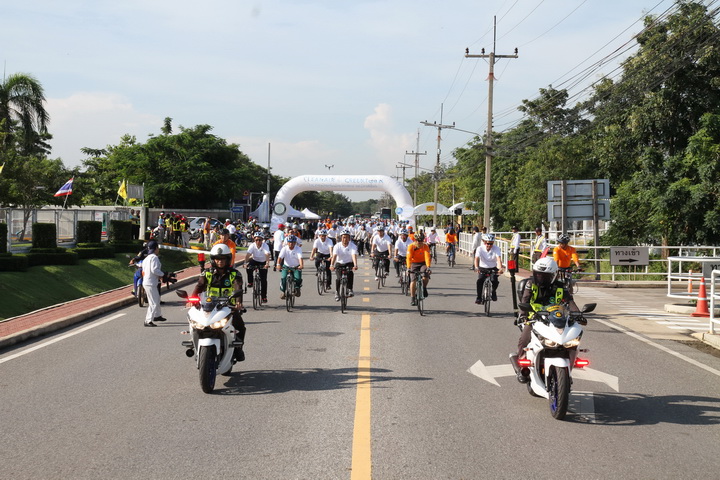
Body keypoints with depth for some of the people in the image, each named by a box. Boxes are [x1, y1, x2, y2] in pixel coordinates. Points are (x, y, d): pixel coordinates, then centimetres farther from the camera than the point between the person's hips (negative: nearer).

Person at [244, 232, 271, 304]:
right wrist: (246, 263, -48)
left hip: (263, 263, -1)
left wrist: (267, 263, -55)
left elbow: (267, 254, -38)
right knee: (249, 267, -33)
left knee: (263, 280, -7)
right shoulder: (252, 246, -19)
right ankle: (250, 283, -14)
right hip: (255, 261, 1)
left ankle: (264, 297, 4)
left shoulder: (265, 246, -24)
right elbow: (248, 254, -31)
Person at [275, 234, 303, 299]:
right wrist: (278, 264, -43)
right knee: (283, 278, -21)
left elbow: (300, 258, -29)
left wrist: (301, 265, -48)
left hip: (296, 267, -1)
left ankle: (297, 287, 11)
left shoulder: (298, 249, -15)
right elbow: (280, 257, -24)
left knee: (298, 279, -22)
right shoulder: (284, 249, -11)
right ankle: (282, 291, 0)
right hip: (286, 266, 1)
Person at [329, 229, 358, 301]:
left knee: (350, 273, -31)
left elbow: (354, 255, -31)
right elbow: (334, 255, -27)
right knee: (338, 277, -20)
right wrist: (332, 265, -44)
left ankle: (350, 290, -20)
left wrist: (355, 265, -48)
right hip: (339, 263, 1)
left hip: (349, 263, -1)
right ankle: (337, 292, 2)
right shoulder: (337, 246, -14)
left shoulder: (353, 246, -16)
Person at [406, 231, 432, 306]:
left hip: (423, 263, 0)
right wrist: (408, 268, -40)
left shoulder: (425, 246, -17)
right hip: (414, 264, 0)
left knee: (426, 277, -24)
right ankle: (412, 298, -2)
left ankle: (424, 288, 9)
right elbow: (409, 258, -27)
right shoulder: (411, 246, -18)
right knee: (413, 281, -13)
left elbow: (427, 257, -27)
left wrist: (428, 267, -41)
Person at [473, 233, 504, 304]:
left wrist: (500, 268, -47)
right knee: (479, 281, -22)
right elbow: (477, 258, -28)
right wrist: (476, 267, -47)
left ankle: (493, 292, 11)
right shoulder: (480, 248, -15)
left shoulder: (496, 248, -16)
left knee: (495, 281, -21)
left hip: (493, 269, 0)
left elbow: (499, 259, -29)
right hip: (482, 268, 0)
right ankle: (479, 296, -6)